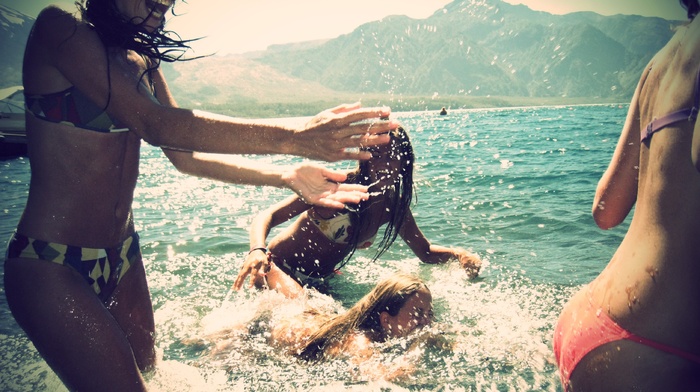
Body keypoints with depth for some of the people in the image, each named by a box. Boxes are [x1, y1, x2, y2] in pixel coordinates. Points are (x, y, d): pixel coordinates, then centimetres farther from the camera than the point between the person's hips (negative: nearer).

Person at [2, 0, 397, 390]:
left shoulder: (142, 62, 8)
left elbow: (186, 156, 6)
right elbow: (155, 124, -26)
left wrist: (287, 177, -5)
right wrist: (293, 138, -32)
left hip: (122, 258, 8)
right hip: (50, 266, -7)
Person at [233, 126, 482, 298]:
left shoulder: (395, 206, -4)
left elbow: (425, 252, 10)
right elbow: (268, 216, -25)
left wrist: (459, 254, -11)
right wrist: (257, 250, -46)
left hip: (319, 282, 8)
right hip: (278, 269, -8)